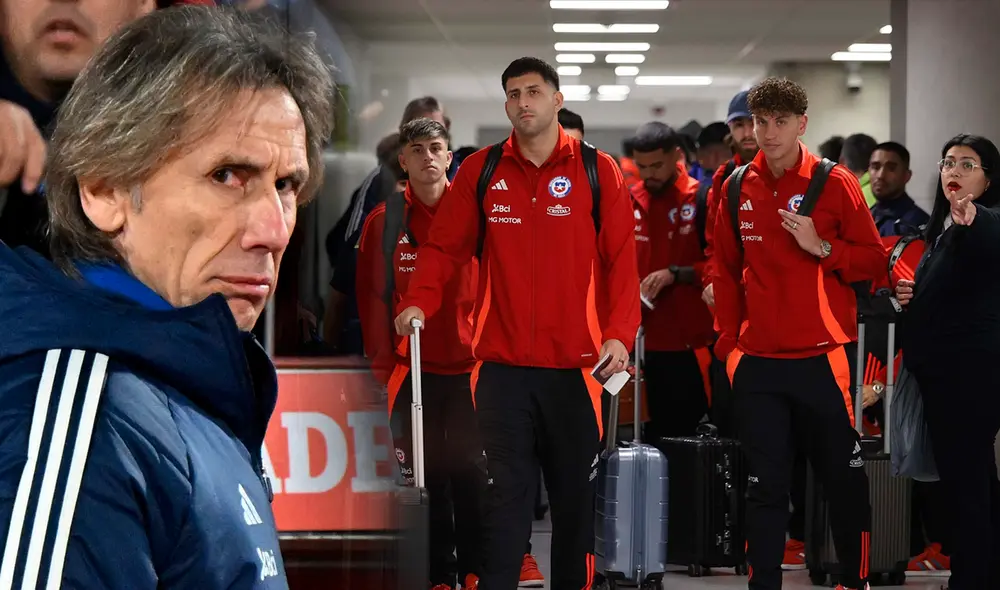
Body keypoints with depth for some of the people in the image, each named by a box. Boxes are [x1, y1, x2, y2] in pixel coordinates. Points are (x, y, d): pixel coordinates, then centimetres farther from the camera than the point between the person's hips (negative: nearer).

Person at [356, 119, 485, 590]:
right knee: (427, 477, 5)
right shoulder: (384, 222, 2)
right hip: (413, 369, 0)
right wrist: (384, 363, -2)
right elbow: (373, 298, 2)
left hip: (469, 365, 0)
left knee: (471, 470, 3)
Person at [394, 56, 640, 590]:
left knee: (575, 494, 10)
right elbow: (444, 246, 5)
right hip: (503, 366, 0)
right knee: (508, 493, 0)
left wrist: (618, 333, -14)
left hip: (575, 365, 0)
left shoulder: (598, 171, 1)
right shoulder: (480, 171, 6)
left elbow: (620, 259, -2)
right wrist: (419, 301, -12)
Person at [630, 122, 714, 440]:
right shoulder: (630, 203, 7)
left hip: (696, 340, -4)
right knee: (661, 431, 11)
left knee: (697, 428, 0)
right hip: (652, 339, 4)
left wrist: (675, 274, -17)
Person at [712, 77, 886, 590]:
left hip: (822, 355, -2)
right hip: (758, 361, 2)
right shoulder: (736, 189, 6)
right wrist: (728, 341, 7)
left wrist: (821, 247, -15)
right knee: (765, 484, 6)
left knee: (843, 476, 6)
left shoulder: (835, 183, -2)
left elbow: (874, 261, 0)